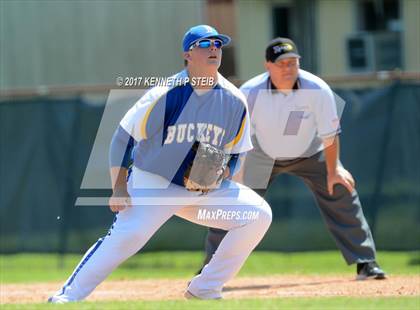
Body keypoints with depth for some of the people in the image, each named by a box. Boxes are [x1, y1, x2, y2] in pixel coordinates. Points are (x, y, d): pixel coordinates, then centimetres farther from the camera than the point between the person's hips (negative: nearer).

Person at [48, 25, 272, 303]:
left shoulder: (234, 101, -3)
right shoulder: (164, 95, -15)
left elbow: (235, 152, 11)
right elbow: (123, 138, -8)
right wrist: (119, 188, -14)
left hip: (205, 189, 5)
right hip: (153, 184, -5)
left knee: (258, 214, -10)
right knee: (126, 236, -27)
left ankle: (204, 289, -2)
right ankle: (67, 297, -18)